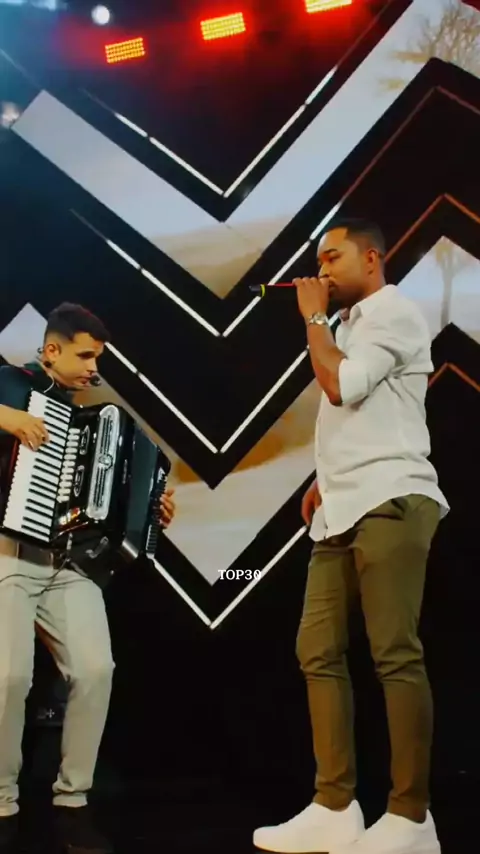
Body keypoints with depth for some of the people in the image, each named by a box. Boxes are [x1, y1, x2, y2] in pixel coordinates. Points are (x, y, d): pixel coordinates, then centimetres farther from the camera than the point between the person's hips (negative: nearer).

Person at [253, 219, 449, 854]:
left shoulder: (393, 311, 0)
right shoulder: (351, 325, 26)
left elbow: (341, 386, -13)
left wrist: (313, 319, 1)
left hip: (390, 503, -9)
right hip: (344, 509, 9)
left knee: (396, 657, -9)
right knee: (319, 652, 3)